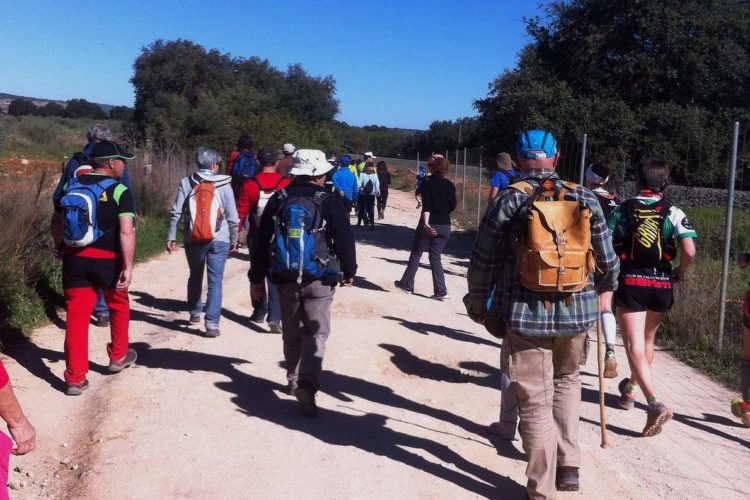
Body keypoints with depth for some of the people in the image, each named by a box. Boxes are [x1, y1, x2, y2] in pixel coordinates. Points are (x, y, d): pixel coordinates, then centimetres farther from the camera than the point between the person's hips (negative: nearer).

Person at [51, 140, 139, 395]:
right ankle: (118, 357, 36)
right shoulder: (120, 191, -10)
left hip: (74, 259, 4)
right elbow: (126, 231, -20)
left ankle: (75, 378, 7)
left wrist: (63, 249, 27)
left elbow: (56, 224, 12)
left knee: (76, 315, 6)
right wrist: (128, 267, -21)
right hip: (107, 259, -4)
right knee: (118, 306, 21)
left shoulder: (70, 186, 7)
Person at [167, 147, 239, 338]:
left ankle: (195, 313, 38)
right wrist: (234, 240, 10)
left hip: (193, 240, 2)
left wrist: (171, 237, 4)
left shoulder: (186, 183, 0)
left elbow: (176, 212, -3)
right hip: (219, 241, -2)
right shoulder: (224, 185, -3)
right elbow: (232, 217, -1)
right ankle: (212, 324, -6)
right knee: (215, 281, 0)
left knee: (195, 276, 22)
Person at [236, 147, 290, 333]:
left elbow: (240, 213, -7)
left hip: (256, 237, 1)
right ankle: (274, 316, -9)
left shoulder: (250, 185, -8)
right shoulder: (286, 184, -8)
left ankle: (259, 312, 29)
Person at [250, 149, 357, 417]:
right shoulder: (329, 202, -7)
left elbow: (262, 241, 6)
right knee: (316, 333, -1)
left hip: (285, 279, 4)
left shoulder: (278, 201, 3)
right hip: (319, 280, -3)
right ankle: (307, 384, -18)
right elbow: (345, 240, -5)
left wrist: (257, 277, 13)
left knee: (291, 333, 18)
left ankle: (293, 379, 31)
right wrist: (349, 271, 12)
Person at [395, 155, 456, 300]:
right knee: (435, 257, 9)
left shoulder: (428, 183, -8)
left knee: (415, 254, 11)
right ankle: (441, 291, 1)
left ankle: (407, 284, 20)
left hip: (430, 225, -4)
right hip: (445, 226, 4)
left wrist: (426, 223, -28)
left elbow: (426, 205, -19)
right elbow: (452, 207, 9)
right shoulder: (450, 185, 4)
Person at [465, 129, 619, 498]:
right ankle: (569, 467, 24)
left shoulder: (509, 200, -5)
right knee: (566, 380, 27)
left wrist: (477, 302, 13)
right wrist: (605, 287, 30)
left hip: (525, 315, -3)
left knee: (535, 401, 7)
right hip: (577, 313, 3)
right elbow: (608, 259, 8)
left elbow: (483, 260, -3)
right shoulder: (585, 199, 3)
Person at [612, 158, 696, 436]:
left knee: (634, 346, -4)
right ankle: (630, 388, 41)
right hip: (662, 284, 2)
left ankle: (655, 403, -21)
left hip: (630, 282, -2)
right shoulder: (673, 213, -3)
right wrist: (681, 273, 4)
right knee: (647, 339, 24)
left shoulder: (622, 210, -1)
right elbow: (689, 251, -16)